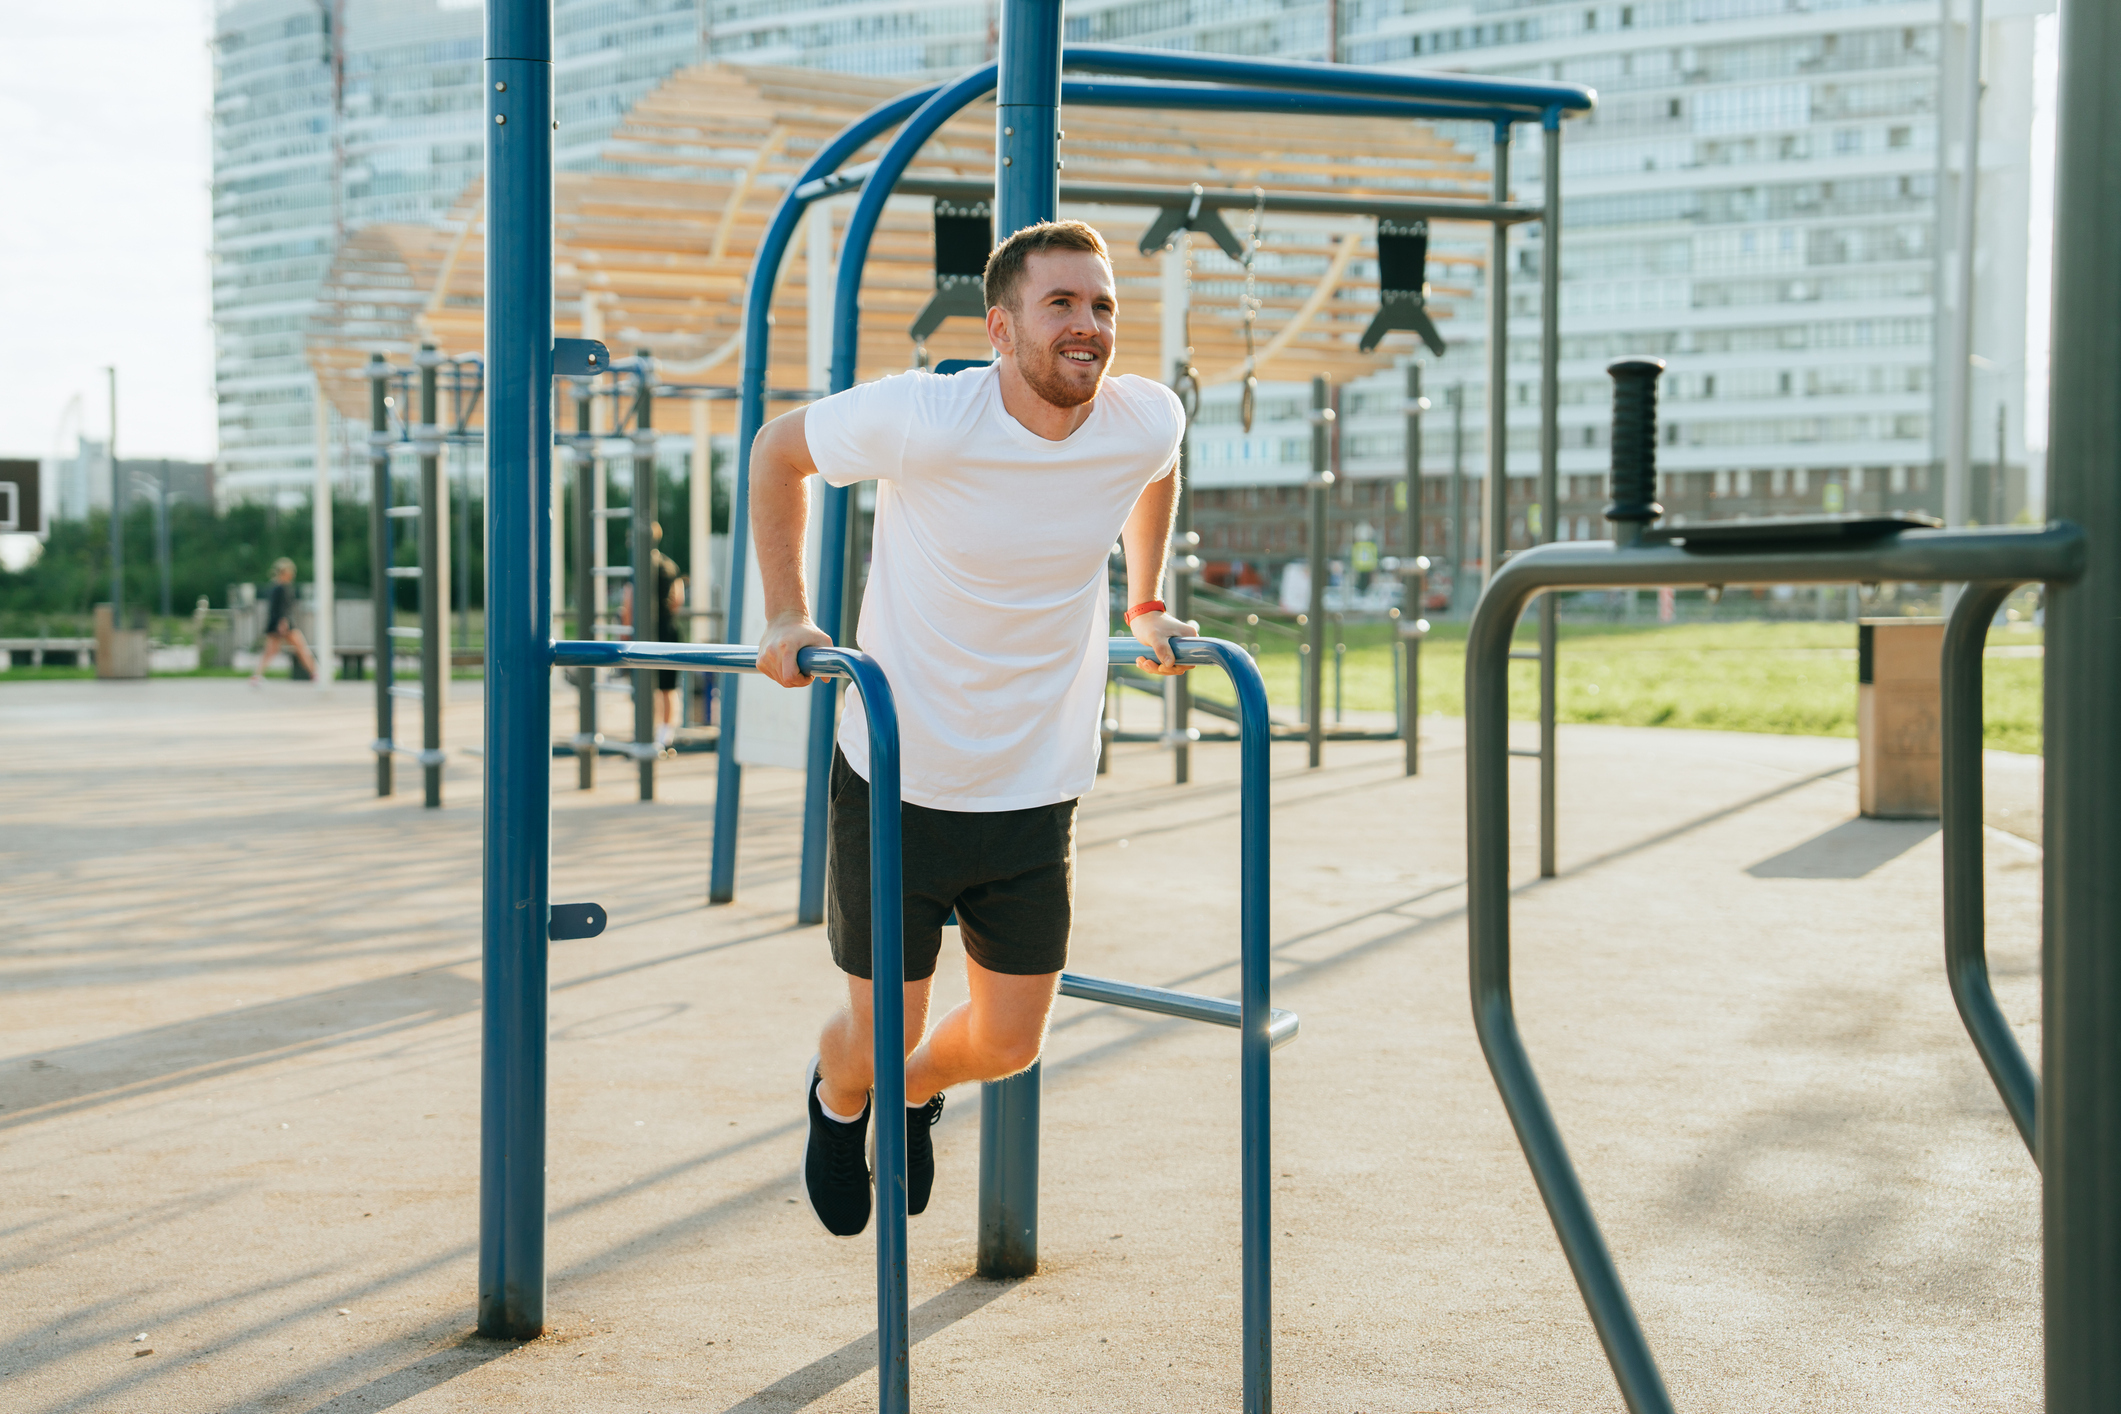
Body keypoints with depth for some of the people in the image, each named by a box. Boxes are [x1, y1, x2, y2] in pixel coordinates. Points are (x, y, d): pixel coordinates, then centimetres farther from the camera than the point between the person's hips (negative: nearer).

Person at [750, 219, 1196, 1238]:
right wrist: (786, 617, -6)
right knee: (881, 1032, 9)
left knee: (1008, 1045, 8)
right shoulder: (921, 420, -22)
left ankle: (915, 1092, 46)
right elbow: (778, 449, -4)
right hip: (897, 781, -3)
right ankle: (837, 1099, 48)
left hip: (1036, 793, 3)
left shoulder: (1146, 423, -10)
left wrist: (1145, 605, 14)